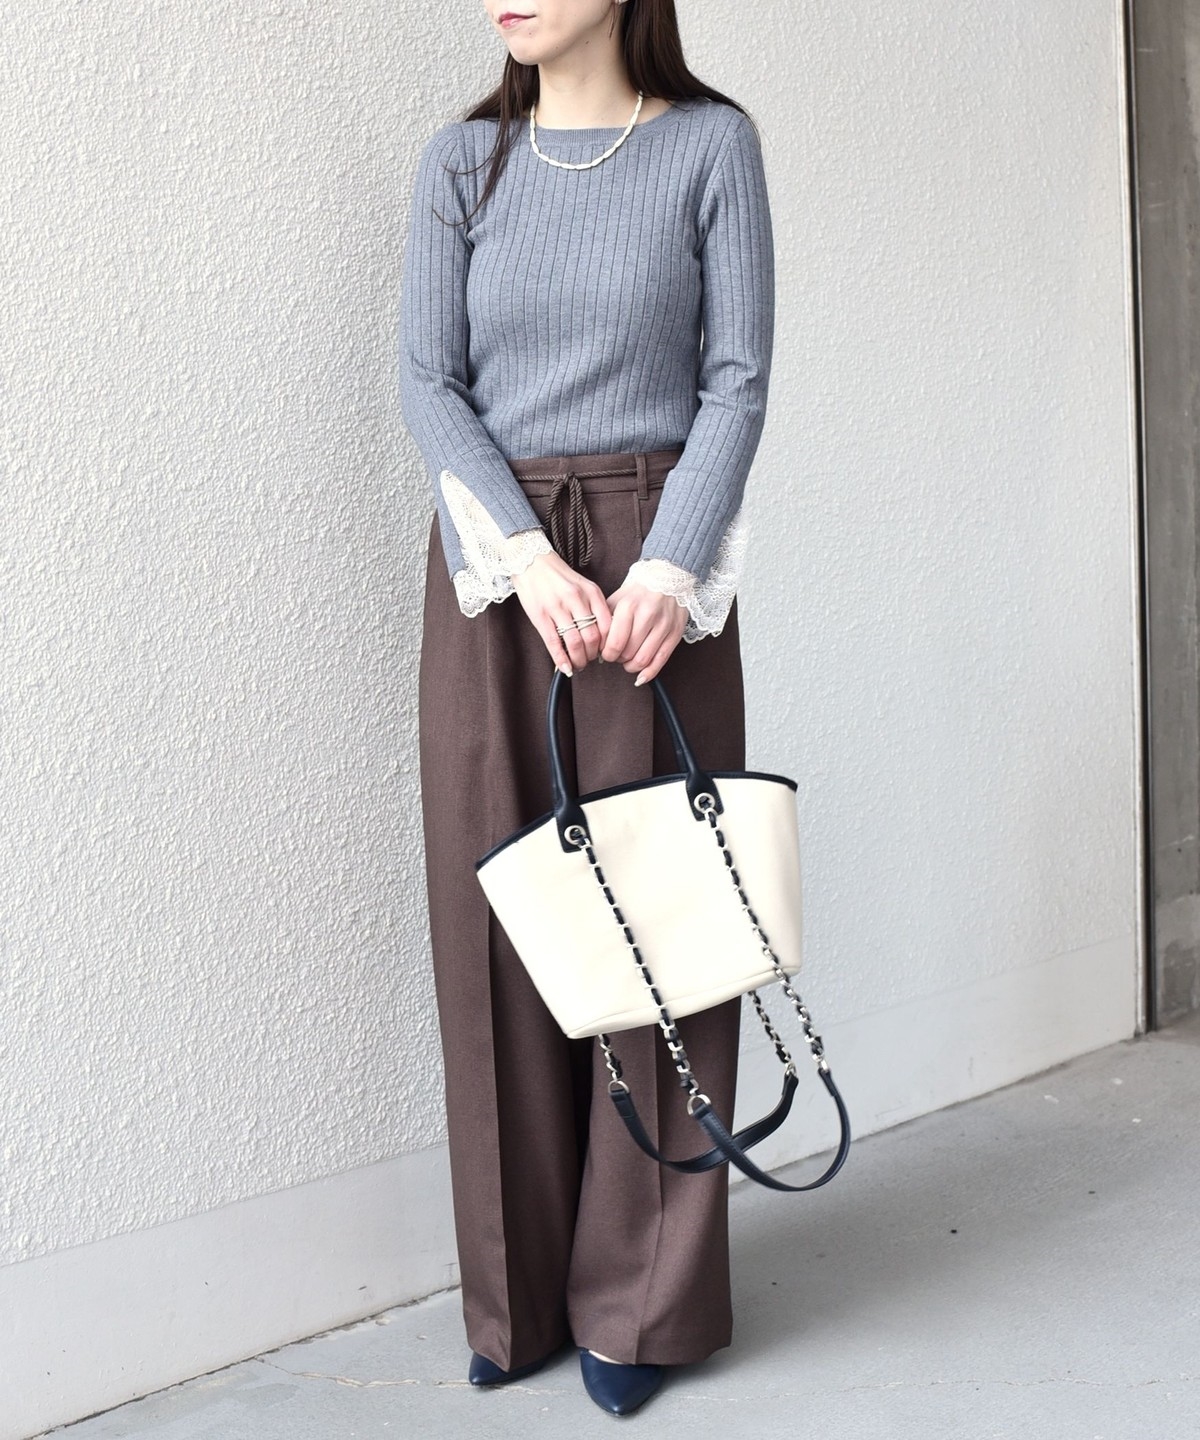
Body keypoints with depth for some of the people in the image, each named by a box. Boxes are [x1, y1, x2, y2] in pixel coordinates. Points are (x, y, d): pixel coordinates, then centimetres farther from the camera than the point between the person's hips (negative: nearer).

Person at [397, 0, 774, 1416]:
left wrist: (667, 569, -14)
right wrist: (527, 560, -14)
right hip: (492, 565, 2)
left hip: (656, 565, -2)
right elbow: (427, 382, 0)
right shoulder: (463, 164, 7)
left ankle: (640, 1299, 11)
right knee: (500, 914, 3)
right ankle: (520, 1295, 15)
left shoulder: (709, 146, 3)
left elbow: (736, 380, -1)